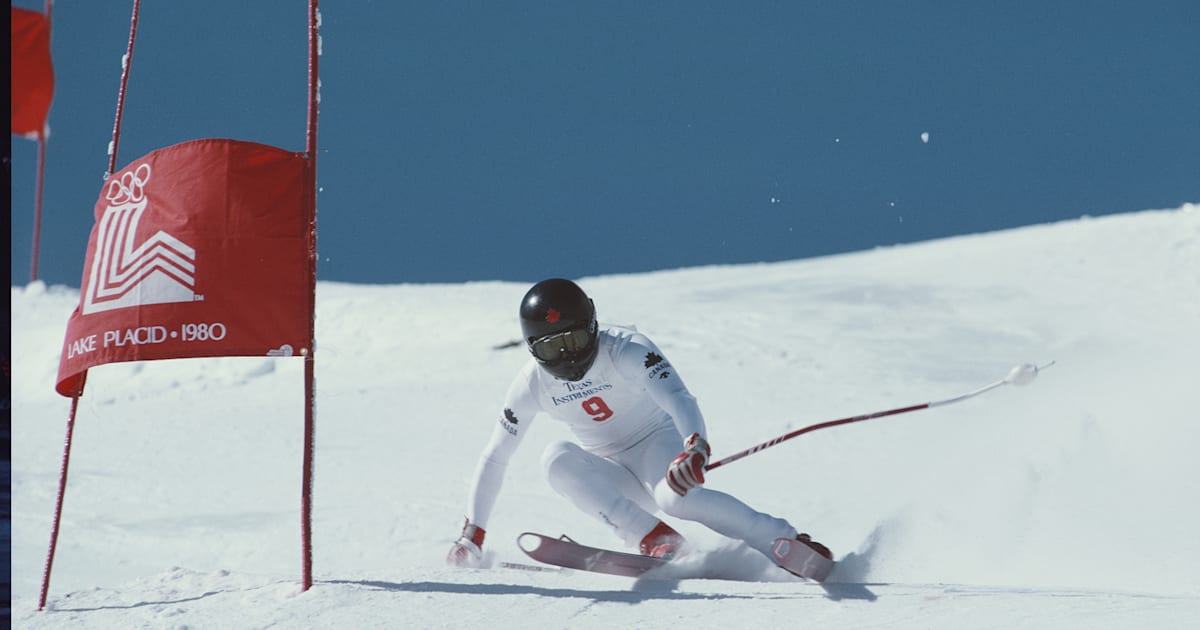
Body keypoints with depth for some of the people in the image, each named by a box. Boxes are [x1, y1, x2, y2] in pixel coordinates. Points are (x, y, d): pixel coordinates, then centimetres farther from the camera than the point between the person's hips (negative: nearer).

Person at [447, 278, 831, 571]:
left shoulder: (628, 351, -21)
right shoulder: (532, 384, -9)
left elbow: (678, 399, -36)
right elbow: (494, 459, -1)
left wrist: (696, 448, -58)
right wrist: (471, 535, -5)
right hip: (614, 480, 4)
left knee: (675, 496, -38)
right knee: (558, 458, -28)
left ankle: (789, 543, -28)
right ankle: (655, 540, -33)